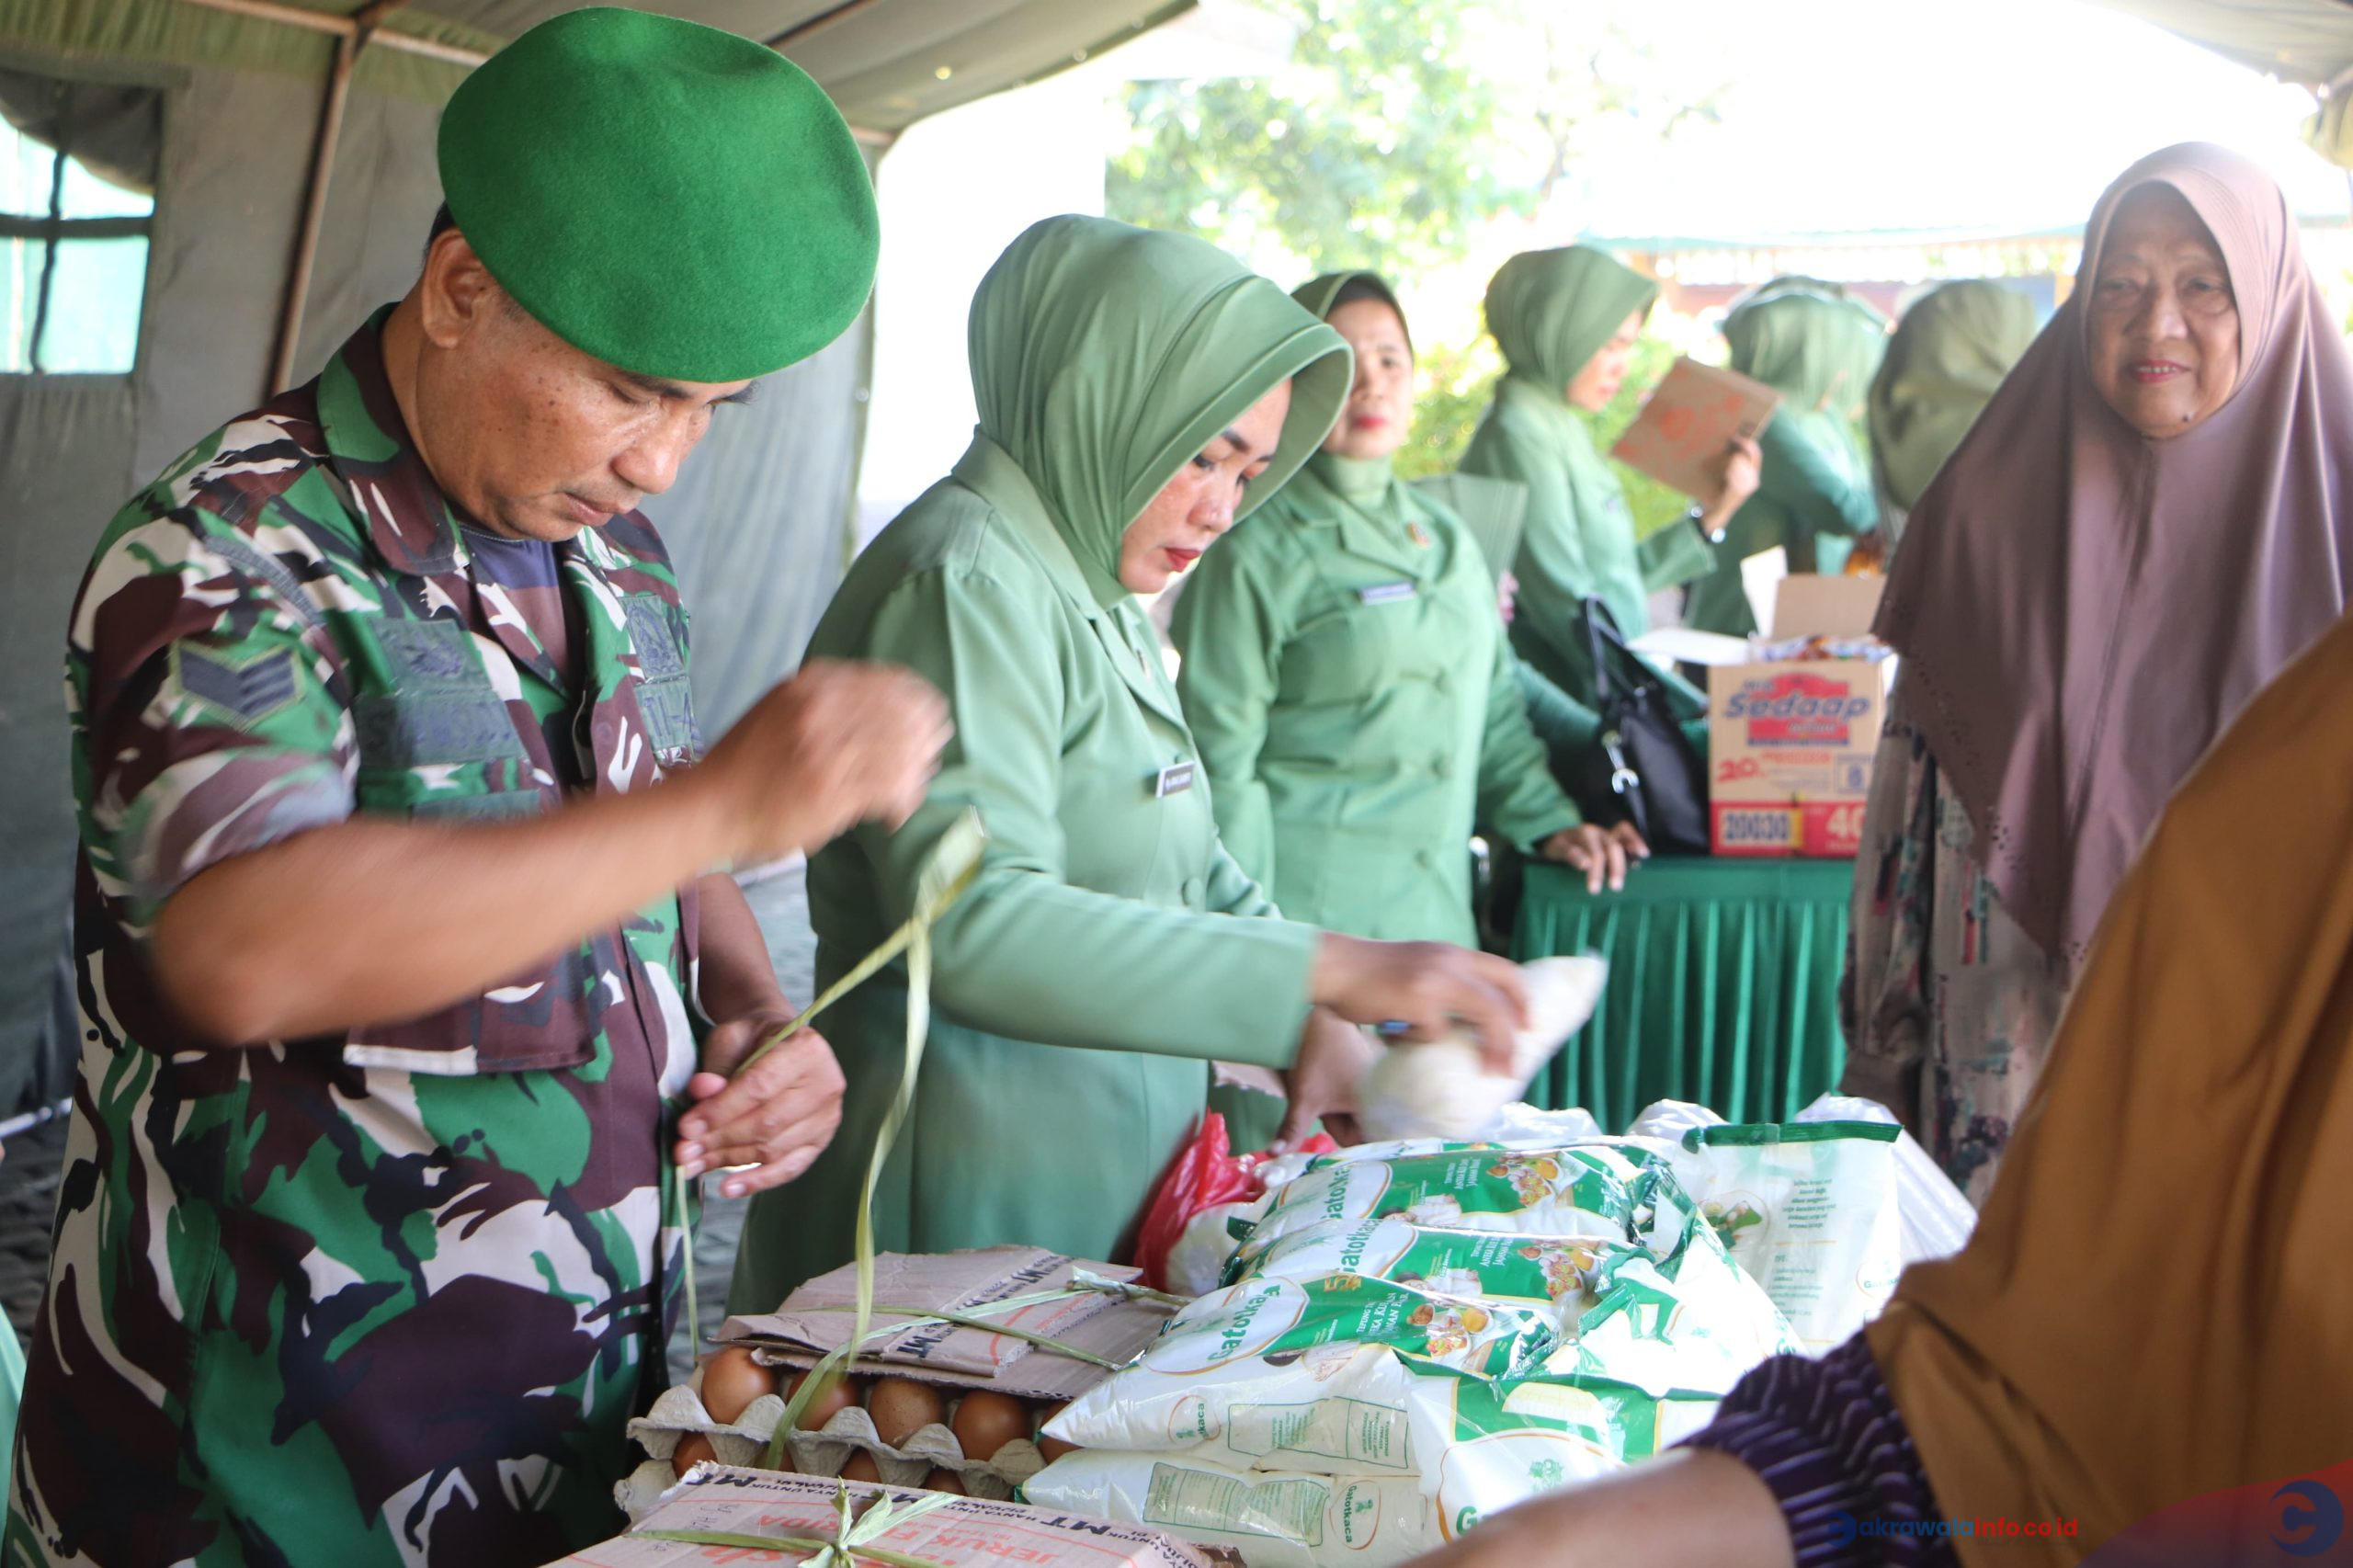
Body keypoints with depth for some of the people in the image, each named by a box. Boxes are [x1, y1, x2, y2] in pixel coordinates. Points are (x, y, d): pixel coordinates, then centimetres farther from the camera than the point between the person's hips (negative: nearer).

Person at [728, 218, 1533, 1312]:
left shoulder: (1099, 600, 13)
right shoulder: (966, 582, -18)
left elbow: (1194, 872, 19)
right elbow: (972, 926, -32)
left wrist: (1312, 1022, -1)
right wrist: (1330, 970, -34)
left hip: (1113, 1185, 9)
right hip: (975, 1203, -9)